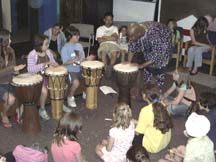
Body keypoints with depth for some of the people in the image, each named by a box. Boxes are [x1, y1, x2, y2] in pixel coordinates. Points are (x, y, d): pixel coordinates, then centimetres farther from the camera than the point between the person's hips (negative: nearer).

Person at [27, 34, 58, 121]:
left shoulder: (48, 52, 2)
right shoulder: (32, 55, -15)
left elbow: (53, 62, 15)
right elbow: (30, 69, -25)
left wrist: (55, 64, -10)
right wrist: (43, 64, -32)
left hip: (48, 75, 6)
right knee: (44, 90, -30)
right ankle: (42, 110, -5)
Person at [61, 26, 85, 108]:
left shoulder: (79, 45, 9)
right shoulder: (65, 48, -11)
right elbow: (65, 62, -17)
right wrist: (76, 59, -27)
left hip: (80, 69, 7)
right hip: (70, 70, -7)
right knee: (76, 82, -32)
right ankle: (70, 97, -2)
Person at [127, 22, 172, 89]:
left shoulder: (153, 34, -44)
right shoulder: (135, 32, -26)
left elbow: (158, 55, -38)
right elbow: (132, 47, -10)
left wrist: (142, 65, -37)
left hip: (163, 42, -6)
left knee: (160, 65, -10)